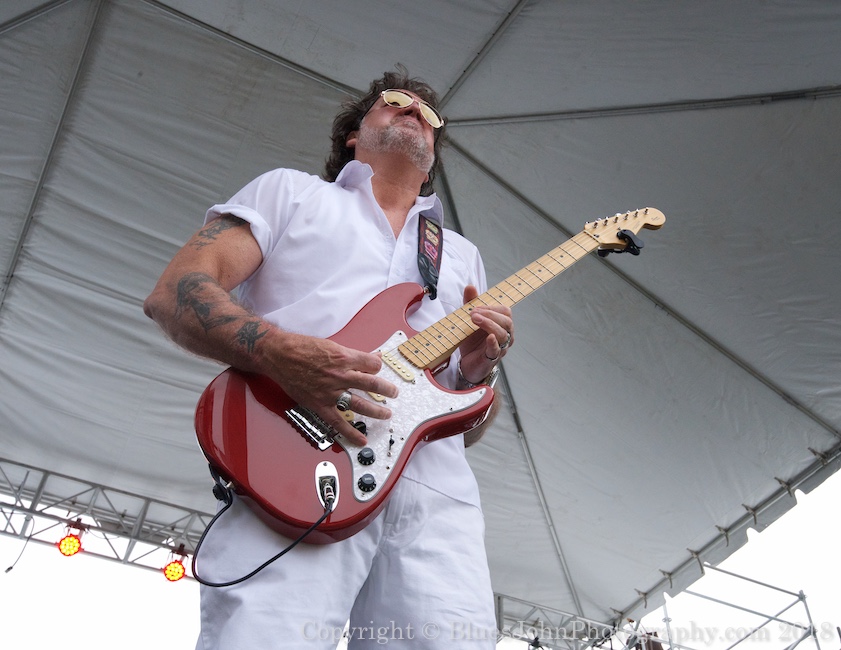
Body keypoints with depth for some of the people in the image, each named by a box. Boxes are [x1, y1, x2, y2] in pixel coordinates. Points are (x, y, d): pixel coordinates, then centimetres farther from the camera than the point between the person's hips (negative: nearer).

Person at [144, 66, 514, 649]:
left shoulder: (463, 255, 30)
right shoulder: (289, 191, 19)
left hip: (437, 492, 4)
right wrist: (280, 352, -15)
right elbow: (173, 294, 4)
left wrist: (476, 370, 3)